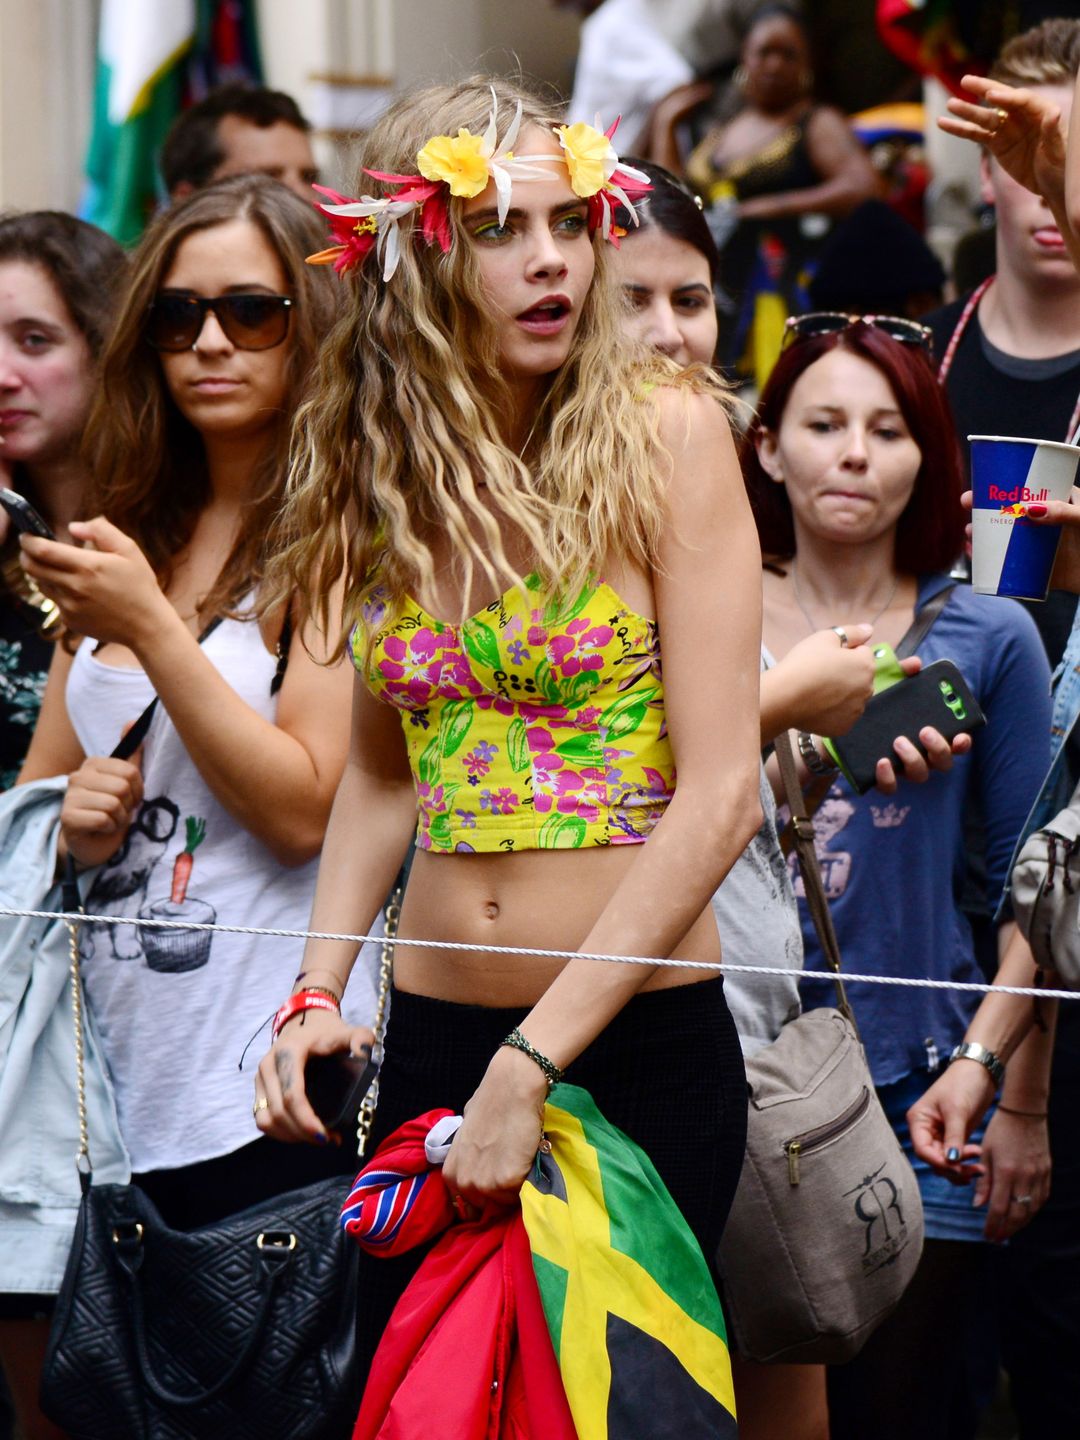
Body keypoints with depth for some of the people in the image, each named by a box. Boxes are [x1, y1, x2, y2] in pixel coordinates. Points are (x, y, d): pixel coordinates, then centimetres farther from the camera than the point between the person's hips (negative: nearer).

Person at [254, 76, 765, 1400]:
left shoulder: (660, 431, -9)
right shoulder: (383, 467, 5)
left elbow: (721, 791, -13)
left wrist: (532, 1067, -15)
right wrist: (315, 996, 0)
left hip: (641, 1041, -4)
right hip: (431, 1040, 4)